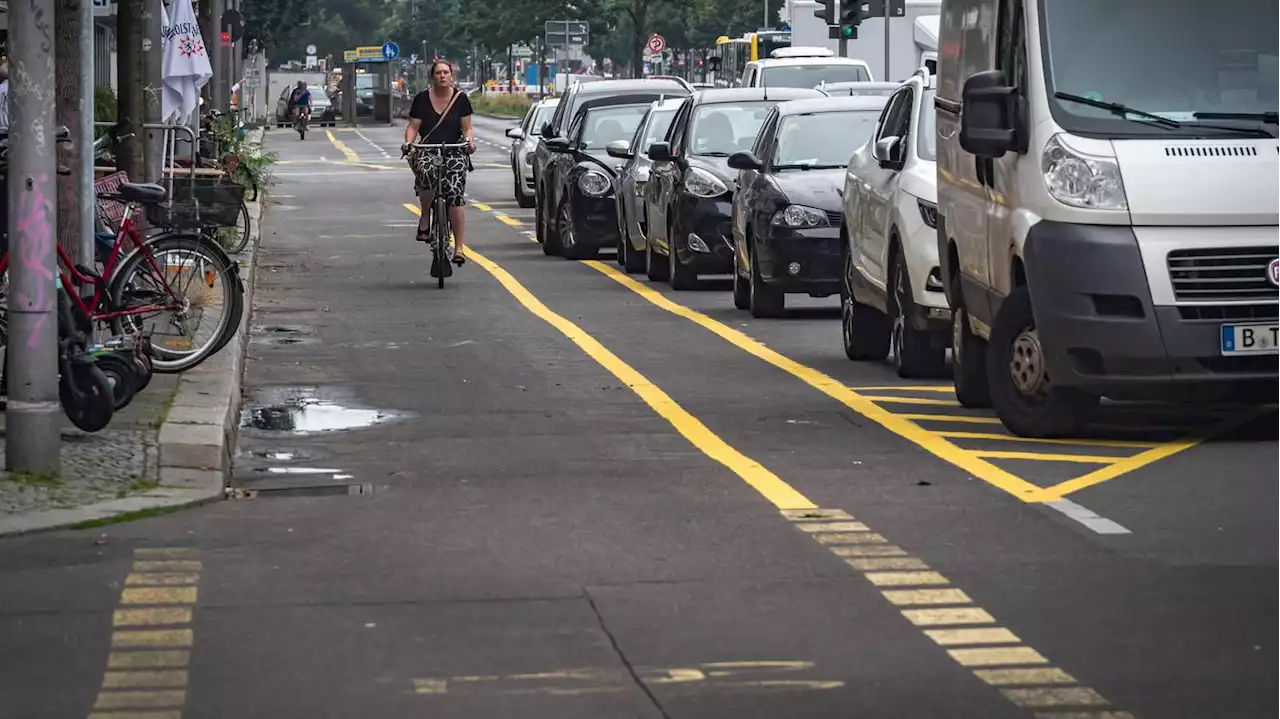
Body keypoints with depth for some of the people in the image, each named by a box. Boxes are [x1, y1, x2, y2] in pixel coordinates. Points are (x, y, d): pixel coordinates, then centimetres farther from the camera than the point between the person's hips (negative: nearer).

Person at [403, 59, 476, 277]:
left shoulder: (460, 98, 6)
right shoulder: (422, 99, 5)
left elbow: (466, 128, 6)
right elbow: (413, 126, 4)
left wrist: (470, 141, -15)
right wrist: (408, 142, -15)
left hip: (454, 153, 0)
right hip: (427, 151, 0)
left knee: (455, 194, -15)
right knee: (426, 173, -35)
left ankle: (459, 247, -10)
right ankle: (425, 218, -11)